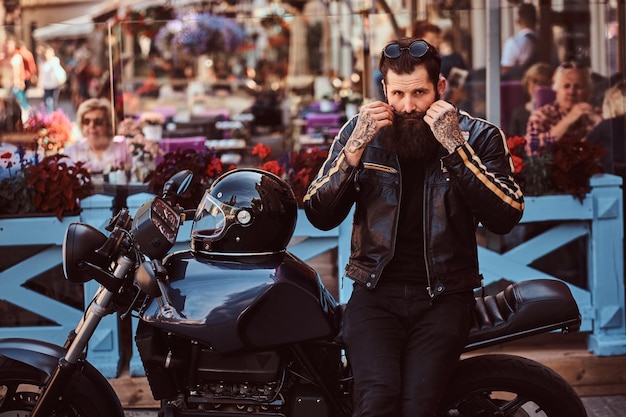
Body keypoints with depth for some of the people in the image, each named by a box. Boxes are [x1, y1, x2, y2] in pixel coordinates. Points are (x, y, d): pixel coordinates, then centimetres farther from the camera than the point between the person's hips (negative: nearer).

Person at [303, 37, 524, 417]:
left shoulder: (479, 136, 4)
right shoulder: (361, 130, 8)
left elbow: (507, 217, -10)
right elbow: (320, 216, 2)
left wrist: (456, 148, -16)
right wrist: (356, 147, -10)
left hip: (444, 298, -1)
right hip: (376, 292, 1)